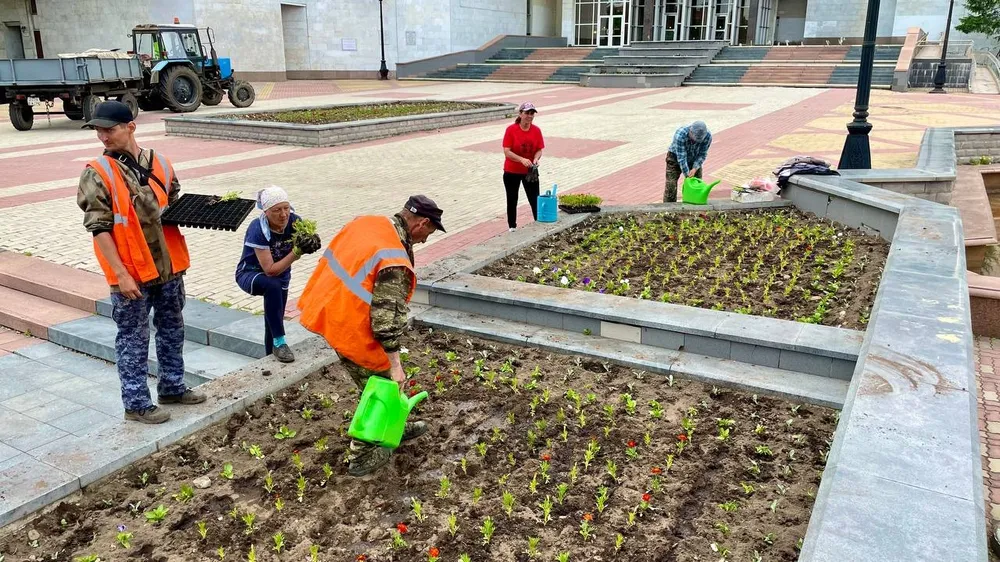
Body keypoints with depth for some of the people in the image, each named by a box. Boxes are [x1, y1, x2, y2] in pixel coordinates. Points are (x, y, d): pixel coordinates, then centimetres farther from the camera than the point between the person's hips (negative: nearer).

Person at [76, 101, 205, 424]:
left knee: (172, 329, 18)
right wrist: (121, 273, -18)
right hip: (131, 272, -5)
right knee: (133, 339, 6)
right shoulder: (97, 174, -11)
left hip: (168, 264, 5)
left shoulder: (159, 163, 3)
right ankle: (136, 404, 18)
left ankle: (172, 387, 35)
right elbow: (98, 227, -14)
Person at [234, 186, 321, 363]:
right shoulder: (258, 230, -32)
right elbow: (270, 270, -34)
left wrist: (312, 242, -44)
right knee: (273, 286, -37)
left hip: (280, 273, 5)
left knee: (274, 322, 9)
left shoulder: (294, 221, -21)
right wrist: (297, 251, -43)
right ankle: (279, 343, -29)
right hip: (250, 274, -5)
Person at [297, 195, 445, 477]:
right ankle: (363, 455, 24)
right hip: (350, 329, -9)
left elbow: (336, 255, 15)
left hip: (330, 311, 9)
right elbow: (387, 319, -28)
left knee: (378, 381, 24)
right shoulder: (395, 261, -26)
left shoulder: (367, 222, 0)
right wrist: (395, 364, -21)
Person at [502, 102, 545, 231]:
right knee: (512, 200, 9)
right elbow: (506, 152, -15)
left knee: (535, 200, 2)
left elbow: (539, 150, 2)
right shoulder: (511, 130, -12)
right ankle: (512, 228, 20)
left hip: (530, 172, 2)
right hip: (512, 172, -2)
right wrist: (522, 159, -28)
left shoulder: (536, 131, -3)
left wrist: (535, 160, -20)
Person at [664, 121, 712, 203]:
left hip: (694, 159, 3)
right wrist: (687, 176, -31)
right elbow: (681, 158, -33)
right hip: (676, 157, -3)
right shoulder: (680, 135, -37)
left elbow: (702, 154, -14)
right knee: (671, 185, -12)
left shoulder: (707, 136, -26)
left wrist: (695, 169, -29)